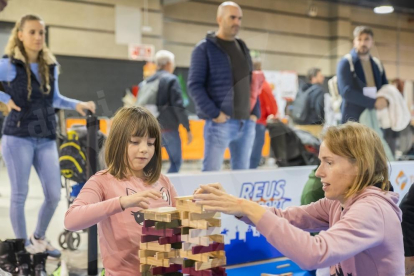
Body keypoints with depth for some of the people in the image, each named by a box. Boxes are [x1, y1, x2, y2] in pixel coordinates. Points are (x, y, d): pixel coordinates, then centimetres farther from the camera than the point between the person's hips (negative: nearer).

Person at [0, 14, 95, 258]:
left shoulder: (51, 66, 9)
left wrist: (77, 104, 7)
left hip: (46, 139, 5)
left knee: (54, 194, 4)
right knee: (20, 194, 1)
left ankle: (39, 237, 28)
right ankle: (22, 245, 17)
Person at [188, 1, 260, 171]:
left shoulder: (243, 48, 18)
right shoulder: (205, 48, -2)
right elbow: (195, 85, -9)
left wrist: (255, 112, 8)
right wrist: (214, 113, -16)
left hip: (247, 123, 6)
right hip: (220, 122, -6)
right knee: (211, 172, -4)